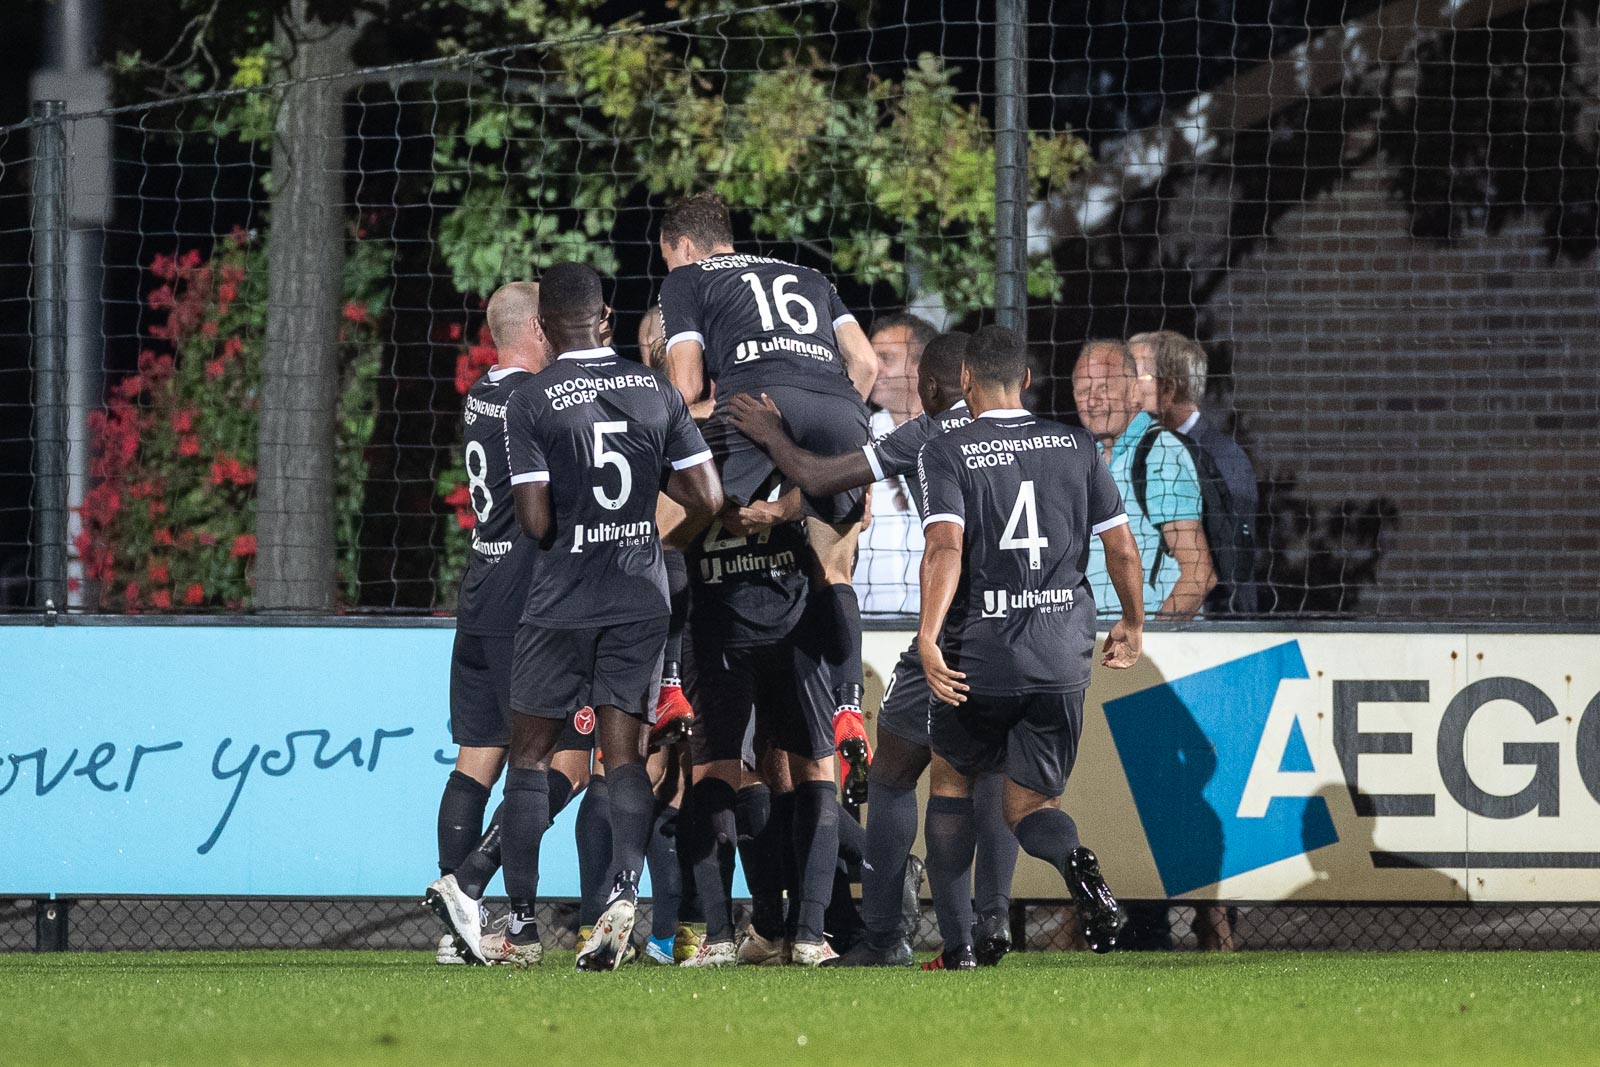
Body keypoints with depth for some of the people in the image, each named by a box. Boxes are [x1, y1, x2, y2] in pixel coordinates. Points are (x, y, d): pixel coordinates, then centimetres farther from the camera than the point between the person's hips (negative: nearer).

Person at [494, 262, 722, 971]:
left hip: (561, 601, -3)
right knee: (625, 754, 3)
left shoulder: (531, 405, -9)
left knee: (530, 755, 9)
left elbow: (536, 524, -13)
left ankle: (522, 924, 8)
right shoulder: (657, 392, 2)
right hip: (641, 594, 3)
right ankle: (624, 891, -21)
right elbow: (708, 499, 1)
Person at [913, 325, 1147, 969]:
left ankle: (956, 946, 13)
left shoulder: (946, 454, -4)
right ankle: (1075, 862, -25)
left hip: (978, 657, -2)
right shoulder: (1076, 447, 7)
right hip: (1062, 660, 3)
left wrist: (929, 636, -27)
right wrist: (1132, 626, 23)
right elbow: (1122, 549, 8)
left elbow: (946, 547, -20)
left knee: (951, 780, 21)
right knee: (1028, 805, 12)